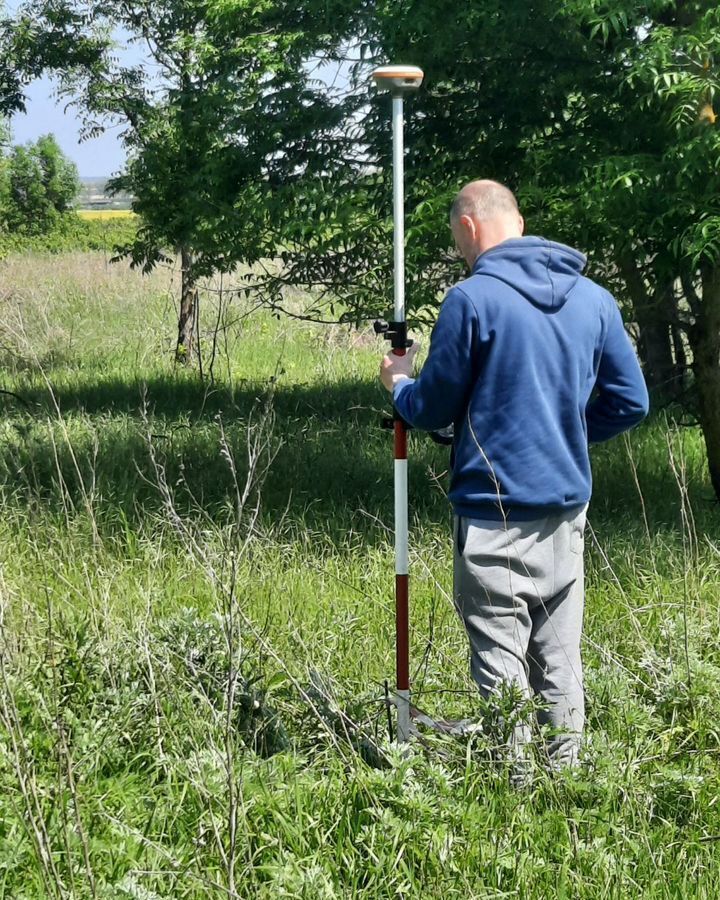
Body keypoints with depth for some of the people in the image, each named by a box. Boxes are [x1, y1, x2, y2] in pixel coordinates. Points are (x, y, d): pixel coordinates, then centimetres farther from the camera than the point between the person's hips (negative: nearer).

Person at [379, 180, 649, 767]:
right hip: (568, 505, 6)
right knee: (560, 660, 14)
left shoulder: (472, 299, -11)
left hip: (495, 513, -6)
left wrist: (399, 383, 17)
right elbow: (631, 402, 9)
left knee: (501, 664, 0)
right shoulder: (595, 298, 6)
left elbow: (432, 410, -4)